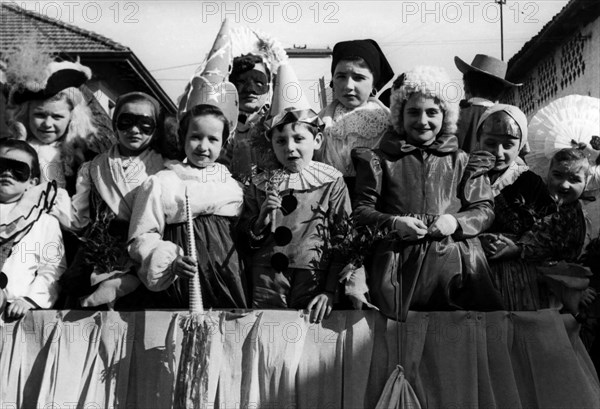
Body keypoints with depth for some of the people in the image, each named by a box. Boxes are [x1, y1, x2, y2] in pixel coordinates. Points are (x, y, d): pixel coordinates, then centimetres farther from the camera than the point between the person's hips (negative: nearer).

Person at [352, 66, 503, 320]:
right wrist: (393, 222, -12)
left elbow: (484, 210, 12)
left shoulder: (462, 161, 14)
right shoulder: (381, 159, 10)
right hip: (398, 265, -1)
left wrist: (456, 221, -9)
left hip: (454, 264, 2)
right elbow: (360, 209, 6)